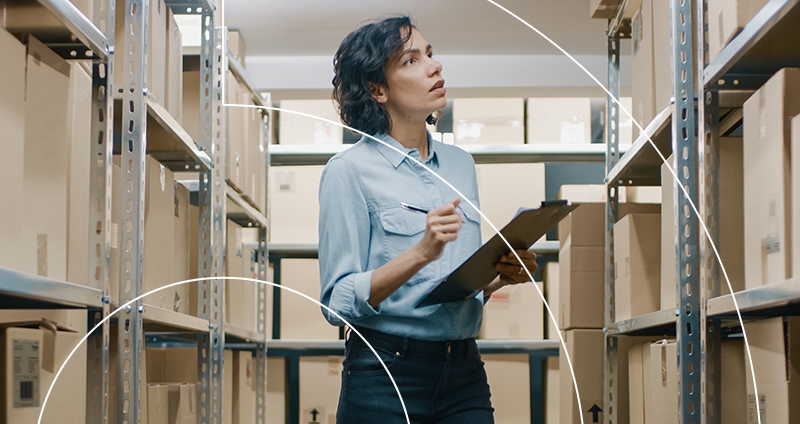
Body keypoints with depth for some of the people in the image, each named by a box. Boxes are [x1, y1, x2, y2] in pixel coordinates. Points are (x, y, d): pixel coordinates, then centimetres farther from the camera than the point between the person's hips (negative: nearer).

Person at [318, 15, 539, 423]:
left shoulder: (460, 164, 11)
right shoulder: (350, 170, -7)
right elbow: (338, 302, -13)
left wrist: (503, 276, -2)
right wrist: (421, 253, -23)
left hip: (465, 374, 5)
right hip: (386, 376, -5)